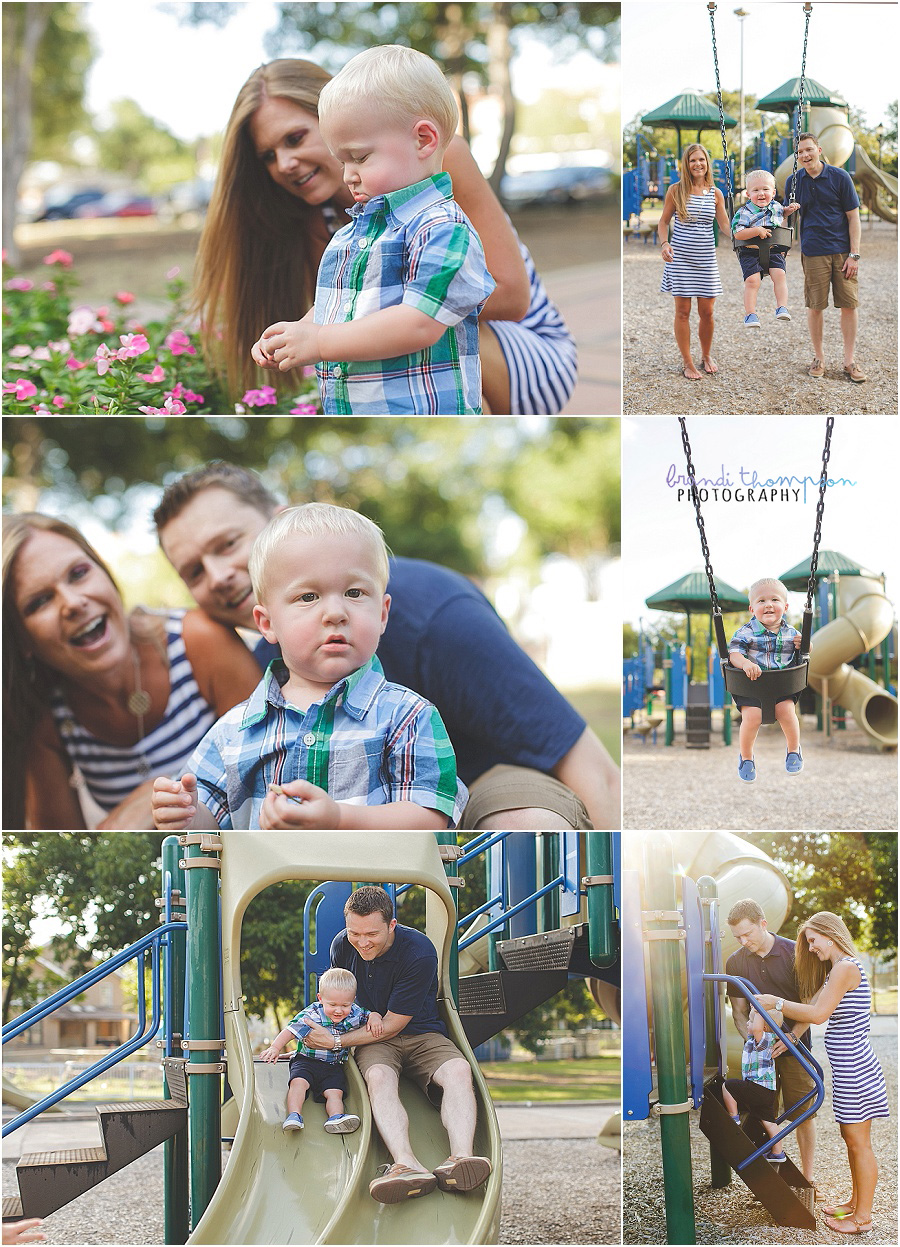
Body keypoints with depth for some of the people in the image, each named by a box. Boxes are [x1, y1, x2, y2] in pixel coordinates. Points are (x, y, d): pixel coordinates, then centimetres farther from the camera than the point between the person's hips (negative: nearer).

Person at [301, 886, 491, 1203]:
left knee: (458, 1070, -33)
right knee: (378, 1077, -35)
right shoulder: (342, 945, -5)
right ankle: (407, 1165, -59)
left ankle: (459, 1159, -56)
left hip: (421, 1034, -1)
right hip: (372, 1040, 1)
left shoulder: (419, 953, -20)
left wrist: (336, 1042, -14)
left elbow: (392, 1024, -15)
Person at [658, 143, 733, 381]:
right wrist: (664, 243, -14)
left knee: (707, 312, 4)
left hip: (706, 258, 2)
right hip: (680, 257, -2)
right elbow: (664, 221, 4)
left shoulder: (715, 194, 5)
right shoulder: (676, 191, -1)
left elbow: (725, 225, 6)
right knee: (682, 311, 2)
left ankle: (707, 355, 27)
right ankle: (687, 362, 12)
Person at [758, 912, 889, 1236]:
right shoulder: (837, 969, 16)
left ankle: (863, 1216, 4)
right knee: (850, 1137, 19)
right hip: (847, 1068, 10)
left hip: (855, 1069, -10)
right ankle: (857, 1200, 31)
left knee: (858, 1143, -2)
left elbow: (817, 1014, -22)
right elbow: (811, 1004, 15)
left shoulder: (846, 968, -17)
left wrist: (776, 1003, -14)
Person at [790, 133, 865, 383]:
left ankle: (849, 360, 8)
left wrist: (854, 254, -7)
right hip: (813, 252, 1)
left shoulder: (840, 177, -3)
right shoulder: (794, 181, 3)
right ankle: (819, 358, 18)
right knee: (815, 306, 3)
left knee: (850, 304, -1)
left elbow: (853, 218, -1)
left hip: (843, 250, -1)